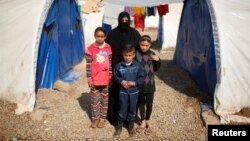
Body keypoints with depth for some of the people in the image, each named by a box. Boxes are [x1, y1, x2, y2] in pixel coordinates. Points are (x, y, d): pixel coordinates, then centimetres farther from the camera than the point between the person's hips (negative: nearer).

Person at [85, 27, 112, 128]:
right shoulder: (91, 48, -6)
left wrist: (111, 77, 3)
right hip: (95, 79, -1)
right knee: (95, 100, 10)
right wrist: (89, 78, -7)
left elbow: (110, 63, 4)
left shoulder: (108, 48, -1)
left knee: (105, 99, 12)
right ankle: (95, 118, 25)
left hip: (105, 79, 1)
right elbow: (88, 64, -4)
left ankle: (102, 118, 26)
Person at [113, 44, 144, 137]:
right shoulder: (119, 66, -5)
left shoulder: (138, 65, -6)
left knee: (132, 110, 13)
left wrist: (134, 83, -18)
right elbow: (116, 77, 2)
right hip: (123, 92, 0)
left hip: (134, 92, 1)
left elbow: (141, 78, -4)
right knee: (122, 110, 8)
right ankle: (119, 126, 27)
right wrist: (122, 82, -16)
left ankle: (131, 126, 33)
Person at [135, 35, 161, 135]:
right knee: (141, 103, 14)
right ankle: (143, 121, 32)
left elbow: (156, 69, 5)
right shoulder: (136, 54, -10)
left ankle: (148, 120, 33)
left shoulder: (152, 54, -1)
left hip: (150, 83, 1)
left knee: (149, 104, 9)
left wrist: (158, 60, -12)